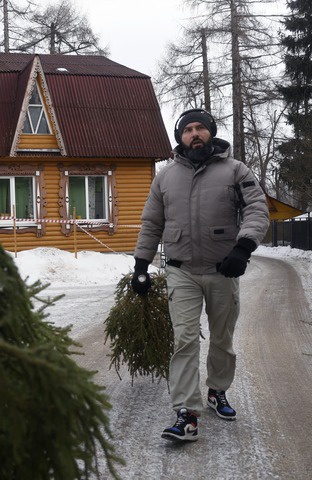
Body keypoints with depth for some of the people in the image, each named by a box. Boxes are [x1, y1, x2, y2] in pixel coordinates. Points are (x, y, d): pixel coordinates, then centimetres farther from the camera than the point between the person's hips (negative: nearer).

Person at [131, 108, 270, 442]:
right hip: (182, 273, 0)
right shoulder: (165, 176, 8)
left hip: (223, 271, 0)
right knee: (185, 340, -10)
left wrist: (244, 246, -26)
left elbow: (257, 210, -9)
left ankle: (217, 392, 36)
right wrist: (141, 266, 9)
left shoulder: (234, 170, 1)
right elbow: (151, 225, 13)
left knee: (222, 340, 13)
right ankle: (187, 416, -10)